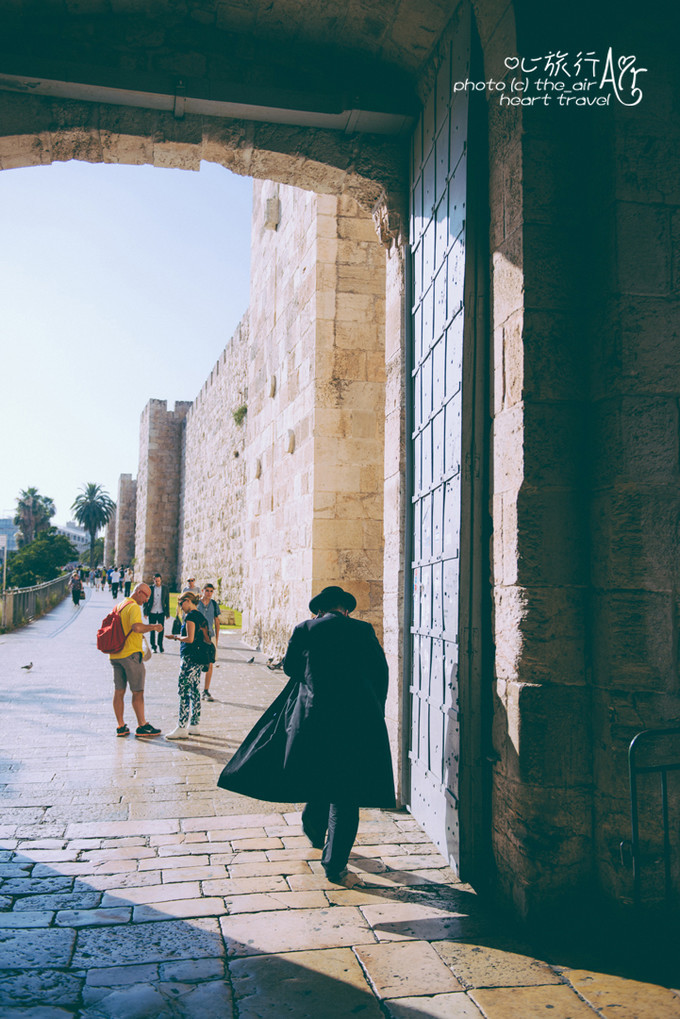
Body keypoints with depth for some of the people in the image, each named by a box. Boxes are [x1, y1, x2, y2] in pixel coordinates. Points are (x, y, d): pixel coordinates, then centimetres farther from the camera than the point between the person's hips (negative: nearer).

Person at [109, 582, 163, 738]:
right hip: (131, 654, -8)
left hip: (115, 654, 8)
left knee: (118, 691, 9)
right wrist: (153, 626, -15)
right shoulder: (134, 607, -13)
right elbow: (137, 627, -30)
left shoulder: (119, 606, 16)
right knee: (137, 691, 0)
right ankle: (142, 726, 6)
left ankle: (121, 727, 13)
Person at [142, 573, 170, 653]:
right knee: (152, 630, 6)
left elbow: (167, 601, 3)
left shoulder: (165, 588, -1)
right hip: (152, 613, 0)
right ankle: (153, 646, 18)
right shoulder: (150, 588, -3)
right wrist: (145, 612, -3)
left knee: (161, 630, 5)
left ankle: (160, 645, 21)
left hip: (161, 613, 0)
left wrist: (167, 613, 2)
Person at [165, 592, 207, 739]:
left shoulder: (190, 616, -11)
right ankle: (194, 724, 18)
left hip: (189, 658, -10)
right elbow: (206, 639, 15)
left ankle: (182, 728, -6)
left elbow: (190, 638, -19)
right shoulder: (201, 617, 15)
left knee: (183, 692, -7)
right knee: (195, 691, 12)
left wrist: (176, 636, -3)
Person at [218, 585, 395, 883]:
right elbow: (380, 672, 3)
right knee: (346, 793, 7)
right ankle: (334, 863, 11)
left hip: (314, 716, 1)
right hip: (358, 719, -1)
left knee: (316, 779, 25)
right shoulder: (363, 631, 0)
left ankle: (315, 833, 47)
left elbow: (290, 667, 11)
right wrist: (375, 711, 14)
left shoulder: (305, 630, -1)